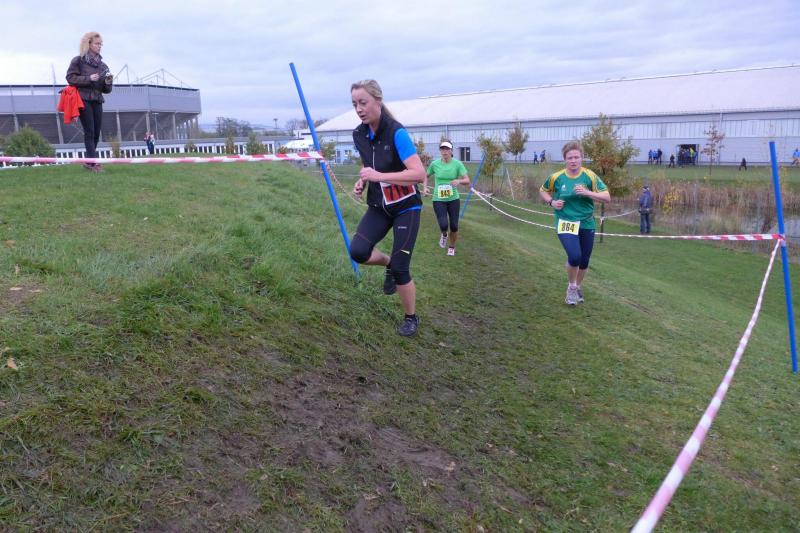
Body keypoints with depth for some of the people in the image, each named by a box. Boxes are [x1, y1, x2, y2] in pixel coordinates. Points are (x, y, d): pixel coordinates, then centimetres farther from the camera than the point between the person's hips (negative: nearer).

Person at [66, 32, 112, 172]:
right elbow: (70, 78, -7)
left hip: (97, 100, 5)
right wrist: (88, 79, -15)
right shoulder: (78, 60, 1)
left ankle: (89, 161, 11)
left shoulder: (102, 65, 16)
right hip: (83, 99, -5)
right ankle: (92, 162, -13)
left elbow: (106, 90, 16)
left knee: (96, 132, 2)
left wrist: (108, 82, -5)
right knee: (89, 131, -11)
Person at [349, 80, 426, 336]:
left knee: (400, 268, -7)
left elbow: (419, 173, -29)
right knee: (358, 251, -17)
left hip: (406, 207, -5)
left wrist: (379, 176, -32)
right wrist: (362, 182, -3)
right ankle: (388, 263, 18)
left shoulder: (396, 133, -22)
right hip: (379, 206, 6)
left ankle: (411, 318, 18)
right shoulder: (359, 135, -2)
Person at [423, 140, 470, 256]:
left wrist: (459, 181, -32)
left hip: (453, 199, 1)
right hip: (438, 199, 0)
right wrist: (425, 187, -4)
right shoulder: (435, 164, -4)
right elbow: (426, 176, 14)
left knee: (454, 226, 2)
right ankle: (444, 235, 21)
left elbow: (467, 181, -11)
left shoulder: (457, 164, -7)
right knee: (443, 225, -17)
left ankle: (452, 247, 30)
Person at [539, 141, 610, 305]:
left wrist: (587, 193, -21)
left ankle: (578, 287, 42)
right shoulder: (557, 177, -5)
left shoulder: (590, 176, -6)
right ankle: (571, 287, 5)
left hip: (586, 224, 2)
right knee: (574, 256, -23)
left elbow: (607, 197, -7)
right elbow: (543, 191, 13)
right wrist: (552, 202, -6)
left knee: (584, 261, 12)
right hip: (565, 223, -2)